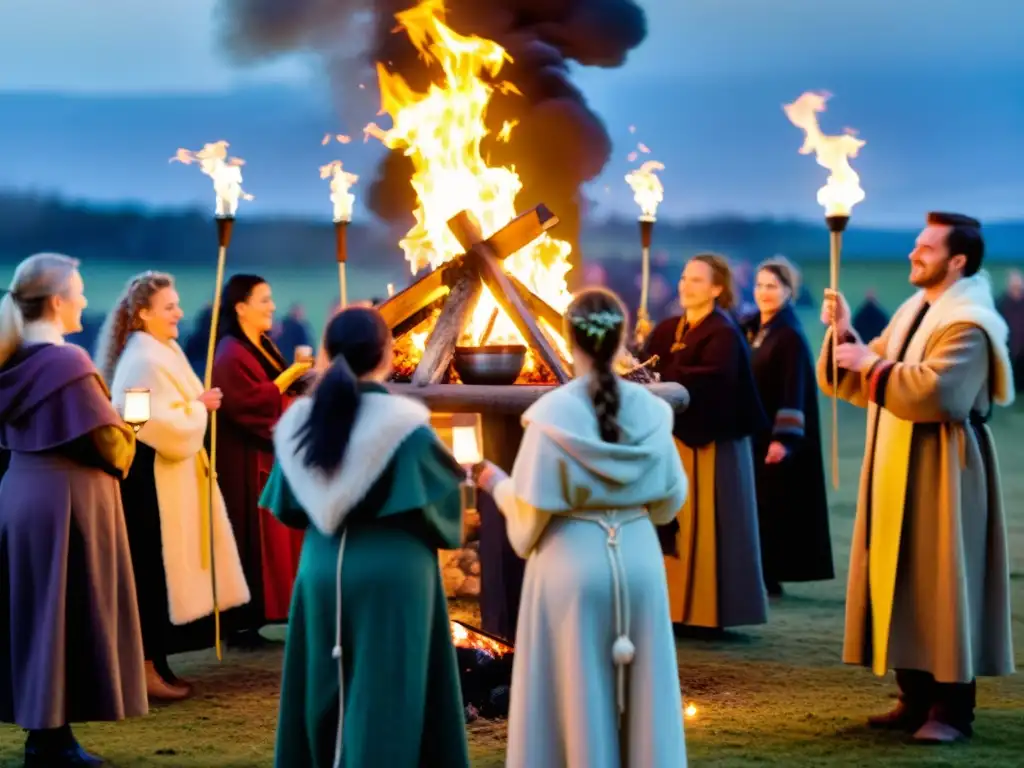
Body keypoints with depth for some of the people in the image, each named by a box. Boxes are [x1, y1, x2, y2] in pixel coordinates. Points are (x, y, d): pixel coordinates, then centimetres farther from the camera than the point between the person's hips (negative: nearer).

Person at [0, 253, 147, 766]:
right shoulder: (67, 363, -18)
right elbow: (112, 446, -15)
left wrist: (102, 417, 17)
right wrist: (124, 427, 6)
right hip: (66, 504, -8)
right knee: (67, 617, 0)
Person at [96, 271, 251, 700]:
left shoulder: (163, 351, 13)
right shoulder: (145, 360, -19)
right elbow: (166, 426, -25)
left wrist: (198, 406, 3)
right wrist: (200, 407, -11)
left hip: (162, 475, 10)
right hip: (150, 479, -10)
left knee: (159, 570, 13)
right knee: (154, 571, -6)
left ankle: (154, 661, 19)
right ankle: (146, 668, -1)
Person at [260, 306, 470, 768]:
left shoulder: (301, 422, 1)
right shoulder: (405, 425, -12)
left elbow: (287, 509, 8)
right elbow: (442, 507, -8)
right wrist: (456, 476, 12)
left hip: (322, 576, 4)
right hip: (392, 579, -4)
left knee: (328, 700, 14)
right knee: (384, 703, 1)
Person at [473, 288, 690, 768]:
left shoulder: (552, 414, -13)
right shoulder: (650, 410, -2)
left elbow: (531, 510, -11)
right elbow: (671, 499, 7)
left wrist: (498, 484, 9)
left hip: (573, 568, -3)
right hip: (638, 564, 3)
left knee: (575, 698, 5)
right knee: (643, 694, 11)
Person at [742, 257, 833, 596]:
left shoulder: (790, 336, -12)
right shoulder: (752, 330, 11)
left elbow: (794, 391, -18)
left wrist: (783, 438, -25)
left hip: (775, 434, -8)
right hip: (752, 432, 8)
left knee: (772, 505, -5)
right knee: (755, 505, 8)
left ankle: (771, 576, -1)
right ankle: (762, 573, 12)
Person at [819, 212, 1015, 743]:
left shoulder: (969, 325, -16)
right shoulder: (914, 312, 14)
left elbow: (933, 391, -30)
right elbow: (859, 383, 15)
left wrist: (874, 364, -18)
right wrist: (843, 334, -2)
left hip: (941, 475, -9)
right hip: (899, 471, 9)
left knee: (941, 587, -6)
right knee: (904, 584, 11)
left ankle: (952, 708, 0)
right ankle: (917, 697, 18)